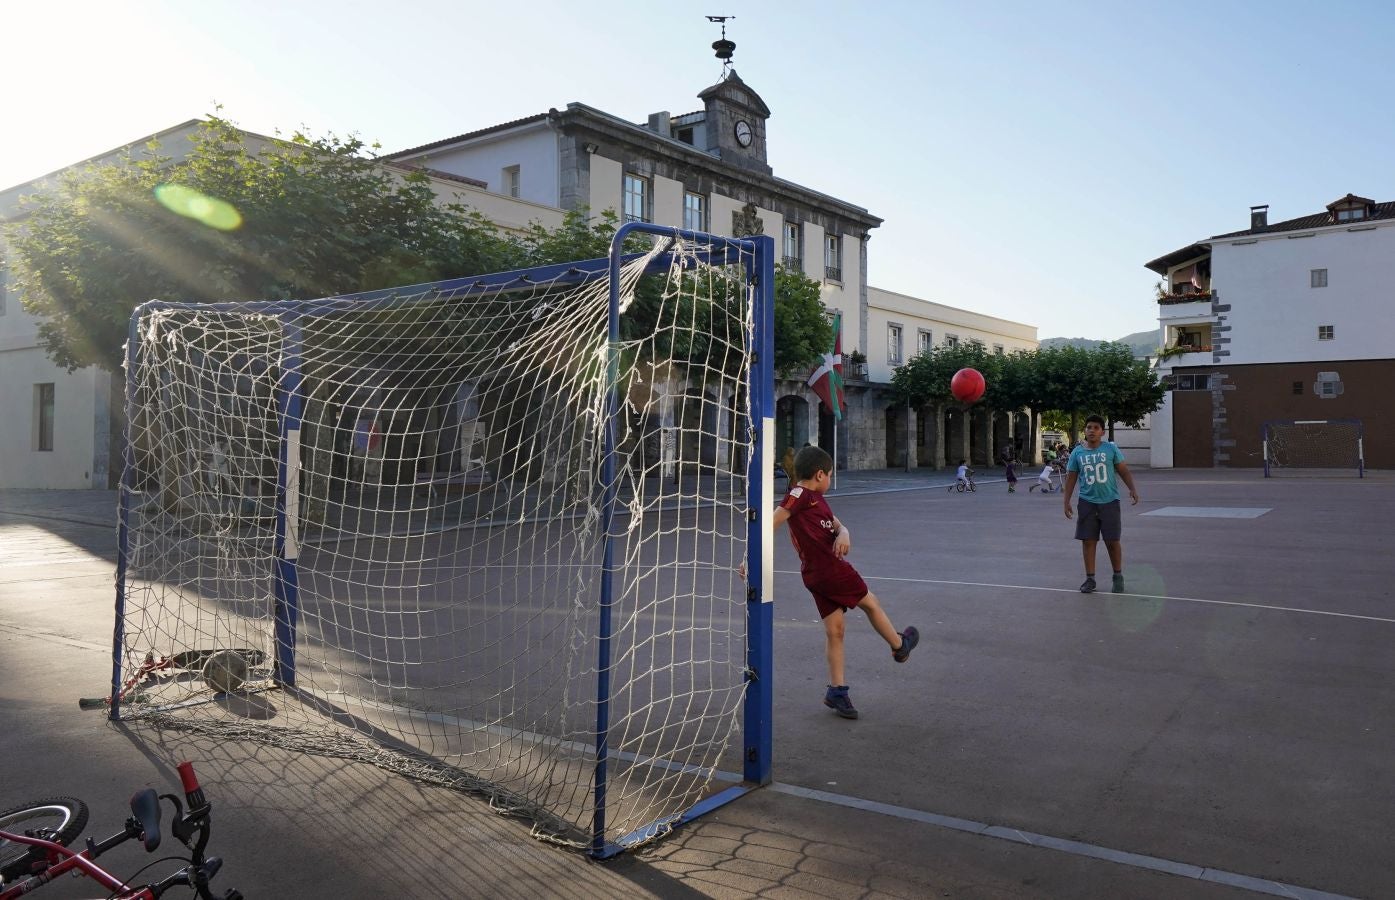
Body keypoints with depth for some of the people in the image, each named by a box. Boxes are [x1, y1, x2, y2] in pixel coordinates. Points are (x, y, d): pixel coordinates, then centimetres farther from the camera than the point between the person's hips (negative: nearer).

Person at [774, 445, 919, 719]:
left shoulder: (816, 499, 17)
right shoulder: (800, 494, -12)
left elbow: (838, 525, 15)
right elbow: (773, 522, -19)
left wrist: (843, 534, -10)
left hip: (815, 574, 9)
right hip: (830, 568, -9)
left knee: (834, 630, 13)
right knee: (870, 603, 15)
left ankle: (837, 691, 18)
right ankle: (899, 646, 37)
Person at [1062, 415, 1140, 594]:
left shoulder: (1111, 448, 0)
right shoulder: (1077, 452, 4)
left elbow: (1123, 470, 4)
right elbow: (1071, 478, 8)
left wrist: (1132, 488, -9)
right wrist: (1066, 501, 2)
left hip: (1109, 502, -1)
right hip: (1087, 502, 1)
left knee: (1112, 541, 3)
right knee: (1088, 541, 1)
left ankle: (1118, 576, 21)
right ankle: (1090, 579, 10)